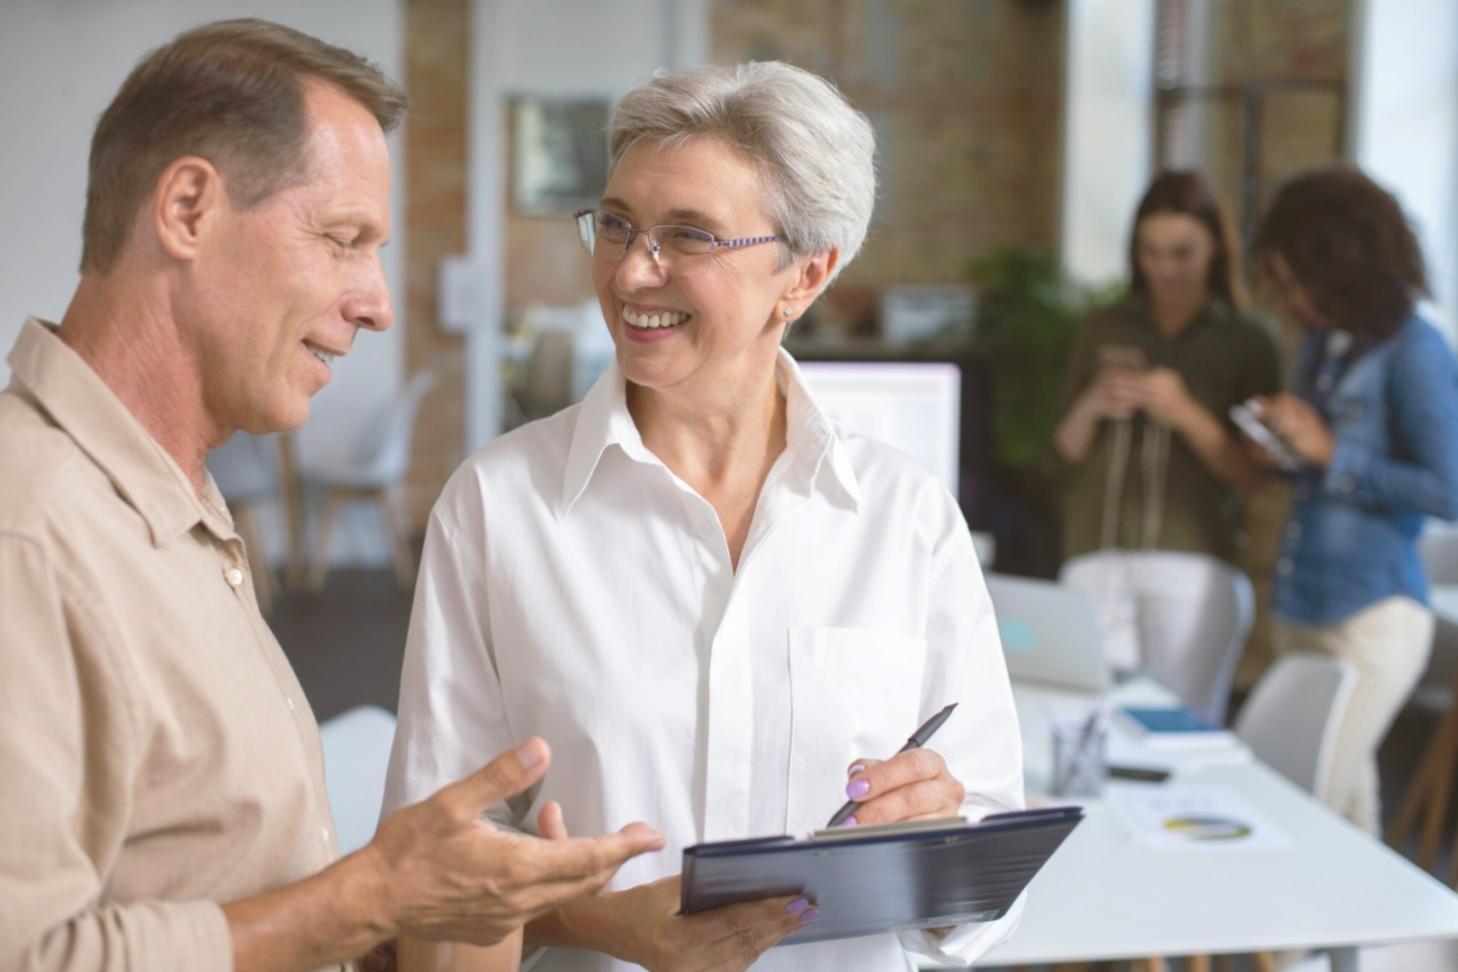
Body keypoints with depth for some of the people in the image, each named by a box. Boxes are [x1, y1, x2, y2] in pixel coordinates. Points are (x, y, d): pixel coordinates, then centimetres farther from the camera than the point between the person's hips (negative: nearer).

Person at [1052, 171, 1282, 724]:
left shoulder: (1247, 343, 6)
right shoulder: (1103, 331, 14)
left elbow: (1251, 473, 0)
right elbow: (1067, 451, 15)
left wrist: (1186, 414, -13)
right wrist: (1090, 407, -4)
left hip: (1195, 561, -2)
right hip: (1096, 558, 2)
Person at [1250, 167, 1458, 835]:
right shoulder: (1322, 343, 12)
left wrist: (1327, 452, -14)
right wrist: (1284, 447, 2)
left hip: (1373, 619, -8)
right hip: (1304, 610, 8)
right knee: (1346, 802, 14)